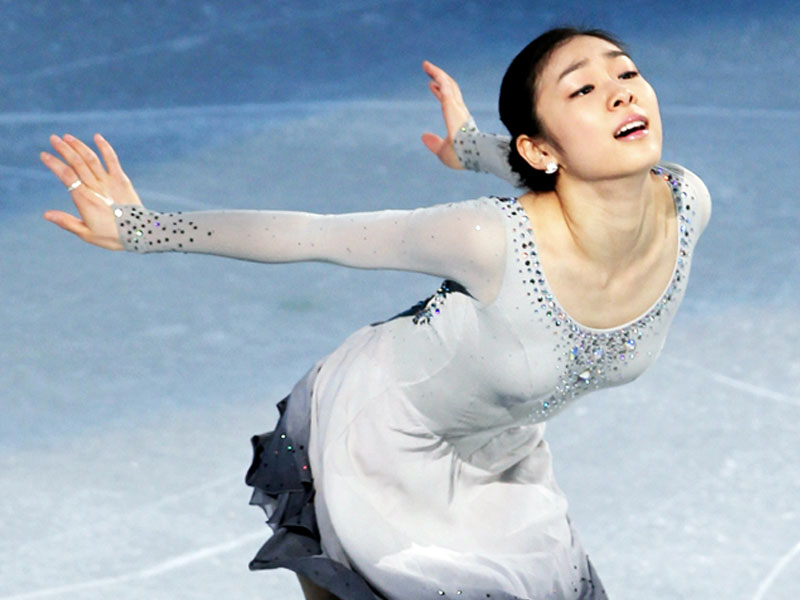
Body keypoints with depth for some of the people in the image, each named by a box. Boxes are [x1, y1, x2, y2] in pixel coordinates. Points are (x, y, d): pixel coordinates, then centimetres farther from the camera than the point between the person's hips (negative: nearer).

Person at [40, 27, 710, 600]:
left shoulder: (687, 205, -22)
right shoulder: (493, 241, -38)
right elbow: (315, 234, -25)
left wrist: (476, 147, 18)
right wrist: (143, 228, -17)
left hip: (497, 453, 6)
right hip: (377, 440, -5)